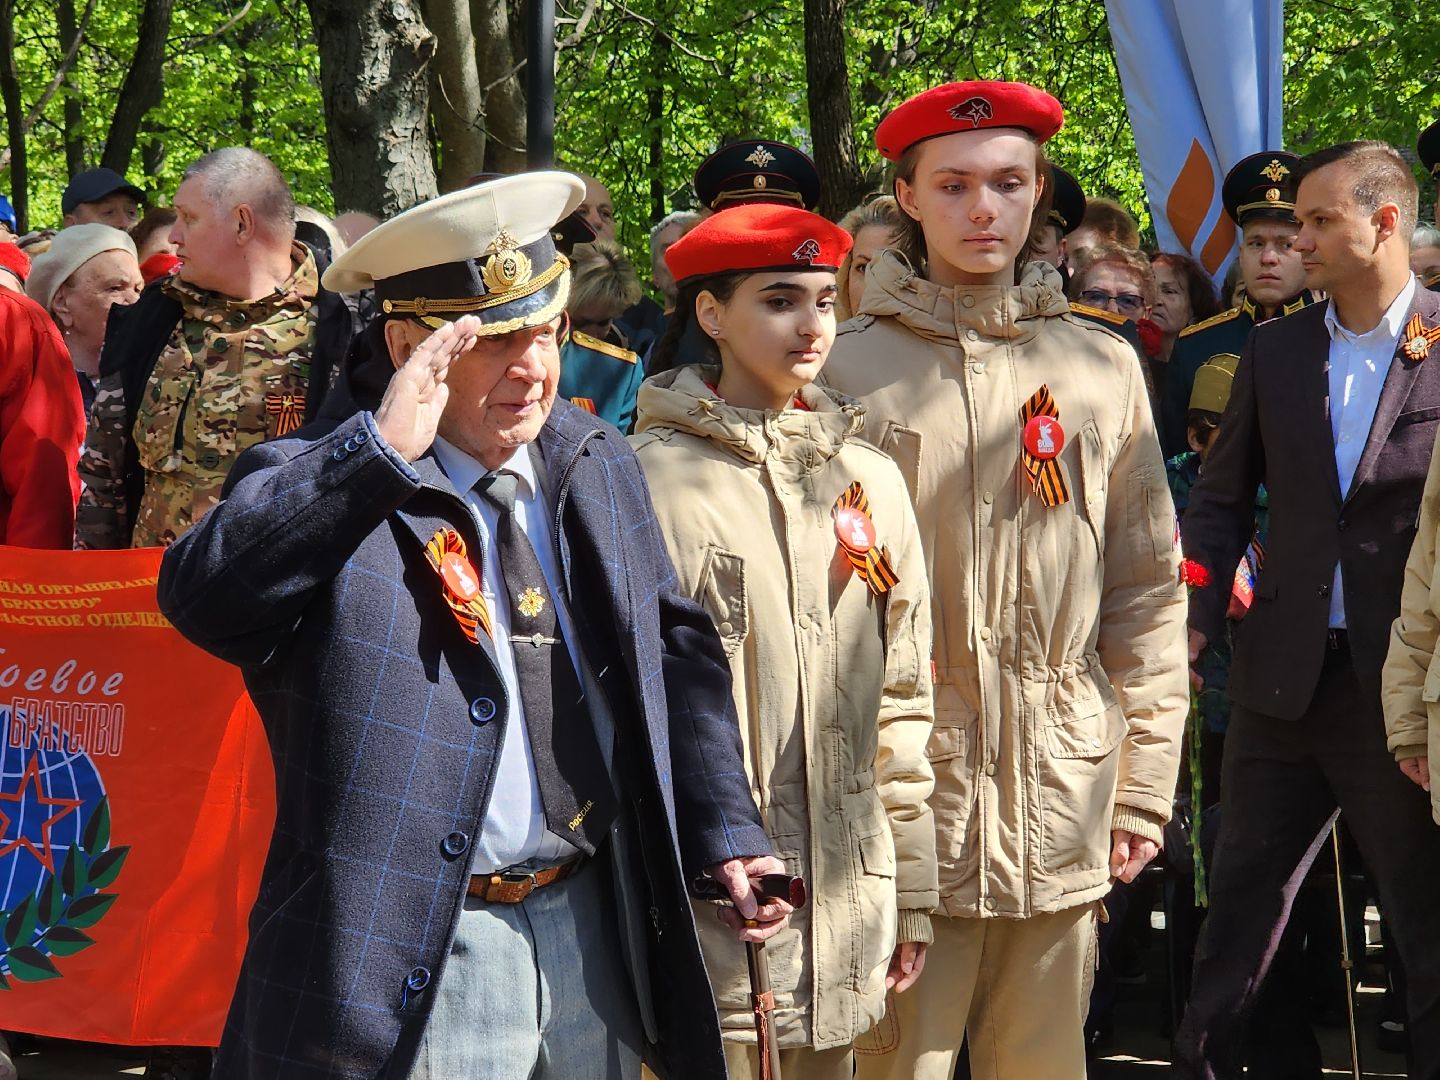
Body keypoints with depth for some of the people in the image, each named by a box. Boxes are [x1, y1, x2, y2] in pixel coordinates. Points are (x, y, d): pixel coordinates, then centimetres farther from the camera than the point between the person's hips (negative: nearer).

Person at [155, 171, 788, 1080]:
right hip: (413, 961, -6)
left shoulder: (600, 467, 9)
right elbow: (203, 596, -31)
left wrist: (726, 835, 9)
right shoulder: (315, 489, -11)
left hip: (595, 931, 6)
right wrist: (376, 453, -36)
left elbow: (676, 655, 16)